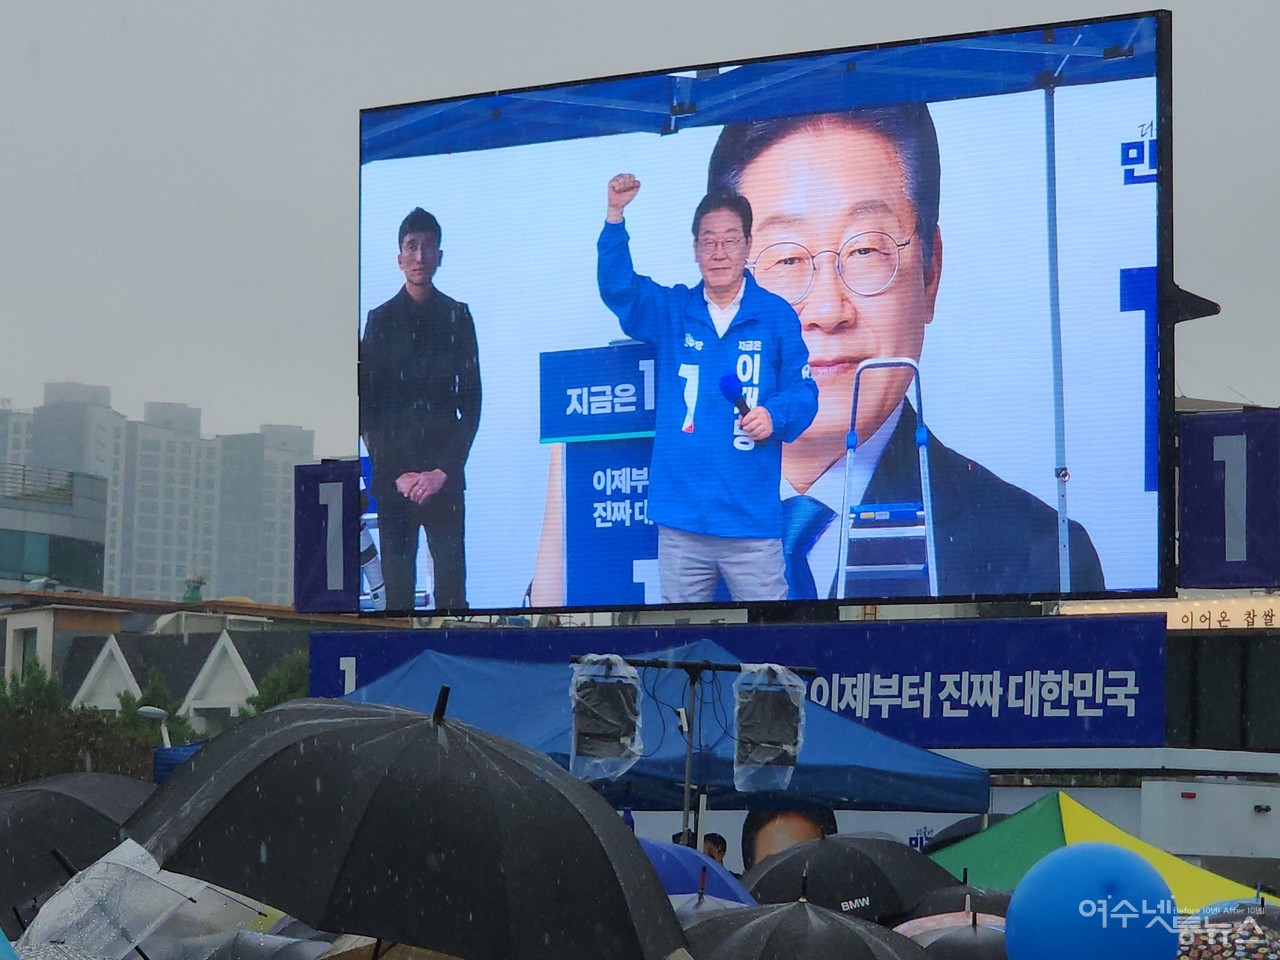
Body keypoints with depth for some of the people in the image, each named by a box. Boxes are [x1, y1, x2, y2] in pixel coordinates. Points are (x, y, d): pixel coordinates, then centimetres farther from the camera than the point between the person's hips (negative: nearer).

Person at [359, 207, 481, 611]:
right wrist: (395, 472, -5)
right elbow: (367, 404, 5)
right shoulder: (380, 320, 7)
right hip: (392, 474, 0)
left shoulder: (457, 317, 7)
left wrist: (444, 469, -5)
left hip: (444, 473, 0)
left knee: (451, 573, -4)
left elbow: (471, 401, 6)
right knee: (397, 577, -2)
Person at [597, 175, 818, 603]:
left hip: (752, 520, -2)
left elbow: (802, 392, 4)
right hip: (681, 520, 2)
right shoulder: (671, 311, 10)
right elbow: (617, 287, -5)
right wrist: (615, 215, -19)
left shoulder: (777, 315, 4)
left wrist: (774, 416, -19)